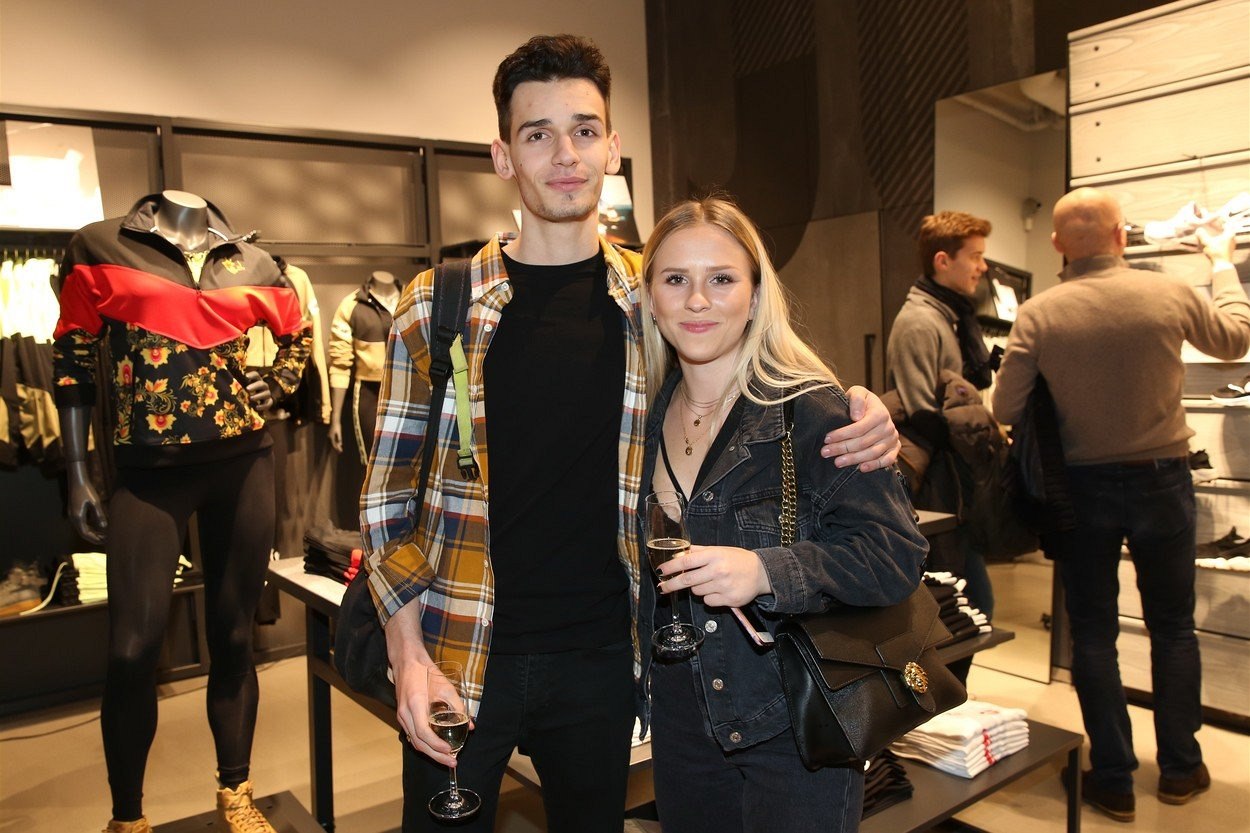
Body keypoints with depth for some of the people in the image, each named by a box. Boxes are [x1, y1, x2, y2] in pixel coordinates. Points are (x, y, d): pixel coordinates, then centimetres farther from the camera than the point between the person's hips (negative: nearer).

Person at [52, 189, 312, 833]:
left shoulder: (252, 264, 9)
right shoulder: (100, 248, 2)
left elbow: (298, 334, 26)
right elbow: (74, 365, 3)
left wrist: (275, 386, 7)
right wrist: (78, 477, 0)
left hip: (243, 463, 2)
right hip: (149, 470, -2)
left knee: (232, 637, 8)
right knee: (132, 648, -5)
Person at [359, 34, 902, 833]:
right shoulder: (439, 303, -4)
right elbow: (389, 490, 0)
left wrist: (860, 416, -11)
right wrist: (408, 651, -8)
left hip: (603, 654, 2)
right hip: (463, 655, -1)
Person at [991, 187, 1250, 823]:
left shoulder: (1038, 315, -14)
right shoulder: (1171, 295, -9)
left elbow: (1005, 409, -11)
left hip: (1083, 487, -1)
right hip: (1161, 480, 1)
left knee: (1093, 631, 11)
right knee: (1172, 626, 18)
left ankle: (1113, 780, 18)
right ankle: (1179, 768, 29)